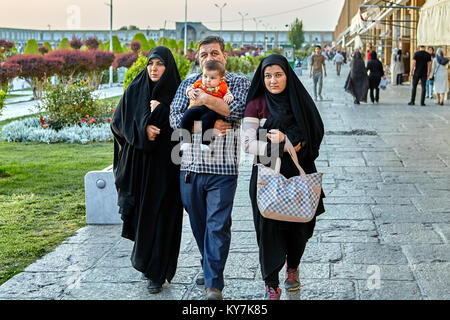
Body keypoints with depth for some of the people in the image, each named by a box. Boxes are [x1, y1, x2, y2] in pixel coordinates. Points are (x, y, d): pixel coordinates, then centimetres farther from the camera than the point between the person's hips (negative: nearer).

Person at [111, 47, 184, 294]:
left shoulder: (177, 92, -1)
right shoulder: (135, 90, 5)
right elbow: (117, 122, 2)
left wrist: (160, 111, -15)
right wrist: (142, 128, -13)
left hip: (165, 165, -2)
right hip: (139, 162, 2)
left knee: (161, 215, -2)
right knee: (139, 212, 6)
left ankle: (156, 273, 7)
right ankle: (145, 261, 30)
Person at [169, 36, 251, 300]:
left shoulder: (238, 82, 5)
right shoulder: (188, 85, 12)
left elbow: (239, 110, -15)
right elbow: (175, 119, -1)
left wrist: (204, 99, -16)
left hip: (223, 168, -3)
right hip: (191, 166, 4)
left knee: (217, 224, -7)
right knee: (199, 223, 14)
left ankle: (214, 283, -1)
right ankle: (209, 268, 33)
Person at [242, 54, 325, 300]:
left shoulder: (300, 101, 4)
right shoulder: (256, 105, -2)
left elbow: (314, 136, 0)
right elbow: (248, 144, -8)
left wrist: (286, 139, -14)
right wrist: (282, 147, -18)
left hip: (299, 174, 2)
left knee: (299, 226, 7)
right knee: (269, 228, -3)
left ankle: (292, 268, 36)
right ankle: (272, 286, 9)